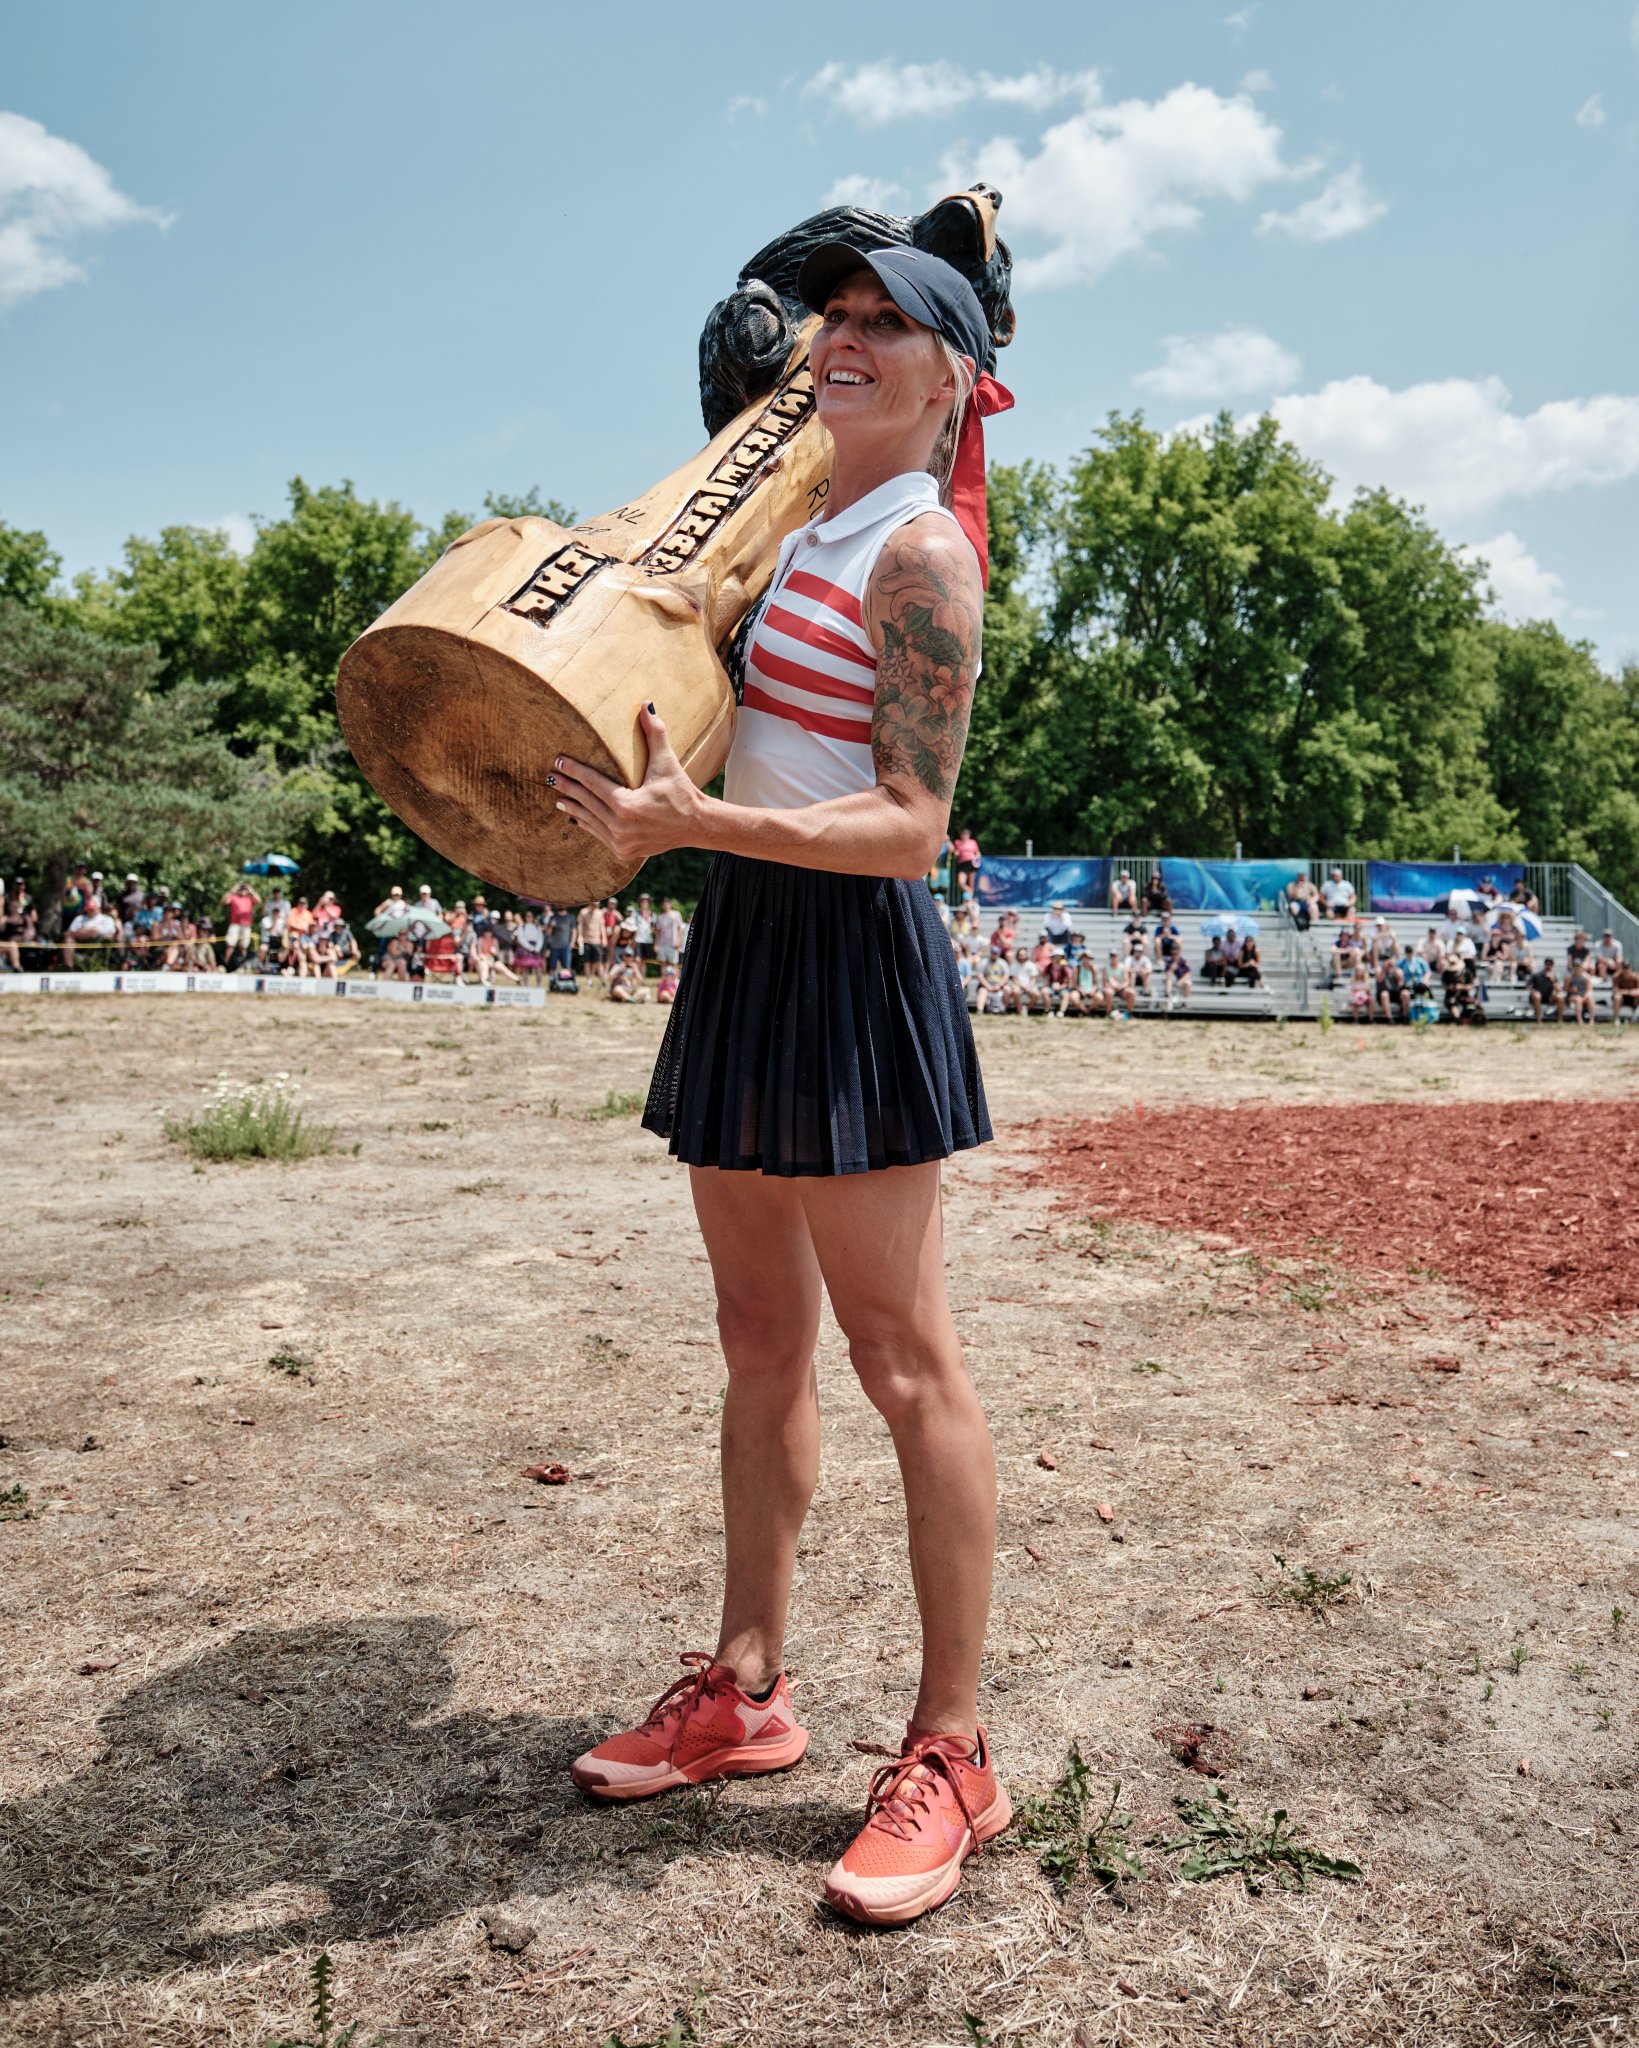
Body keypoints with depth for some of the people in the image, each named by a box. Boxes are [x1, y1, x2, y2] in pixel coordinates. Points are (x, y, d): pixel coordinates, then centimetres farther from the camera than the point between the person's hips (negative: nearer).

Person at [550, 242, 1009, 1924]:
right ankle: (743, 1691, 27)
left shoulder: (921, 551, -9)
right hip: (745, 939, 9)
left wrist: (701, 821, -28)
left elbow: (910, 829, -18)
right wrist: (646, 816, 15)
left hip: (850, 956, -9)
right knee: (760, 1341, 13)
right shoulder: (801, 527, 18)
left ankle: (949, 1753, 11)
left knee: (901, 1361, -3)